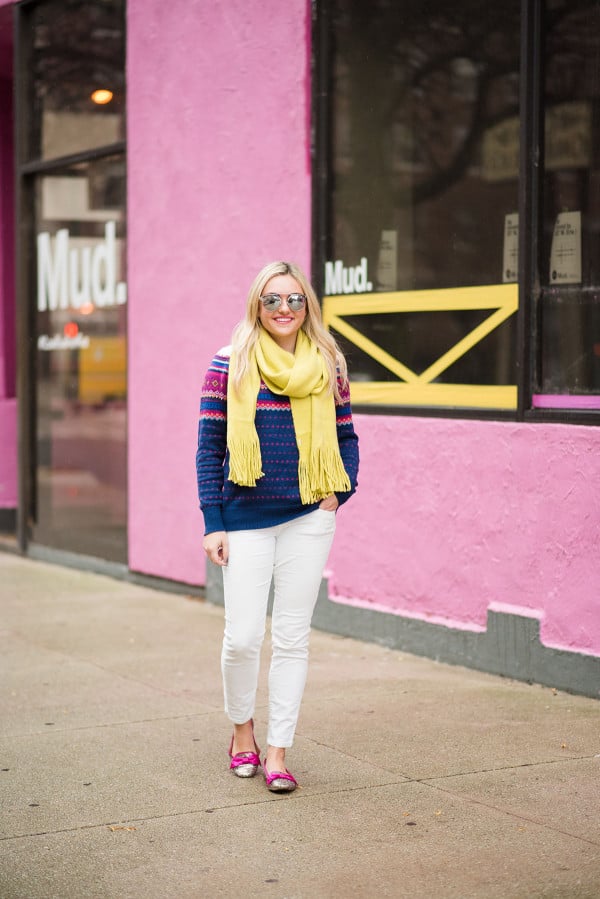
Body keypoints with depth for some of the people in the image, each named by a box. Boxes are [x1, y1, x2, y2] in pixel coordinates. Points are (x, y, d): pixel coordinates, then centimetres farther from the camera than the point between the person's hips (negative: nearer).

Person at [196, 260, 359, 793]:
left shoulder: (328, 365, 6)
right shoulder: (229, 366, -1)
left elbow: (346, 439, 15)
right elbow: (210, 447, 0)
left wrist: (338, 494, -2)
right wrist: (213, 523, -4)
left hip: (309, 518, 2)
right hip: (246, 519, -1)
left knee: (293, 639, 3)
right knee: (243, 637, -4)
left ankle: (278, 752, 12)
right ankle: (242, 728, 24)